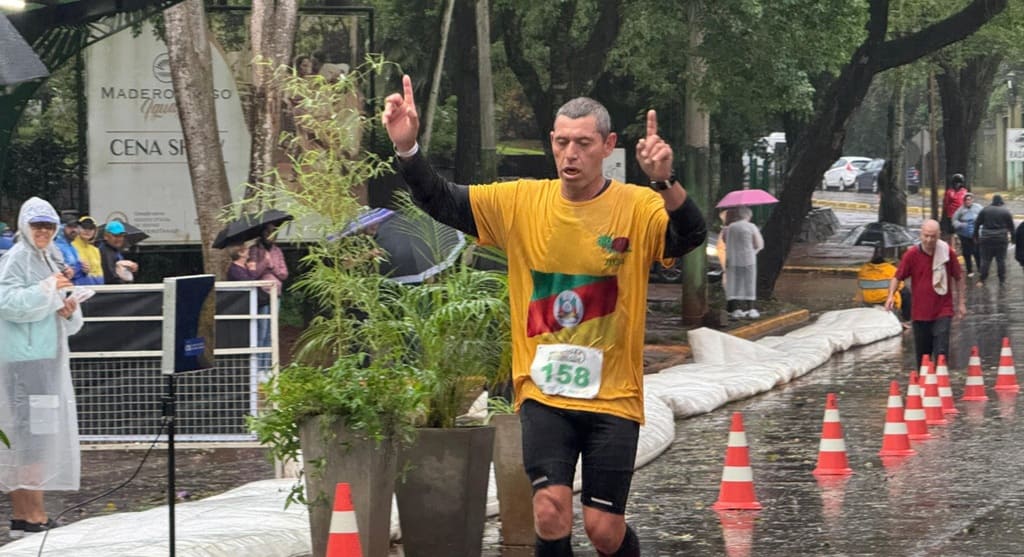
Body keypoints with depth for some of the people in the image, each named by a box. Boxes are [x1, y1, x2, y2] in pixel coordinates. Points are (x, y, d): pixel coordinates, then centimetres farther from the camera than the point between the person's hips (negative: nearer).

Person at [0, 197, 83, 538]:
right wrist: (48, 289, -18)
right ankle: (34, 514, -12)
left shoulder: (45, 259, 20)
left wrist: (68, 310, 3)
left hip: (47, 356, 9)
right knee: (33, 432, -11)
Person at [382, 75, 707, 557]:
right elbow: (441, 202, 1)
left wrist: (664, 181, -46)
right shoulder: (521, 202, -1)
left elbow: (691, 237, -27)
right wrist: (406, 148, -17)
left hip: (612, 395, -1)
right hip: (543, 392, 1)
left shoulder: (637, 208, -9)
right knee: (551, 512, -14)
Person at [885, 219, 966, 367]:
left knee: (941, 352, -12)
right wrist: (891, 295, -17)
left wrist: (961, 303, 6)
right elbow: (898, 277, 1)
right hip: (920, 313, 2)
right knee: (922, 355, 12)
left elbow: (959, 277, 7)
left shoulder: (947, 253, -5)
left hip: (942, 312, -2)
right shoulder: (912, 254, -4)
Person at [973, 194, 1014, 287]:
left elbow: (977, 223, 4)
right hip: (1001, 239, 0)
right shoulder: (1006, 212, 0)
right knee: (1001, 260, 10)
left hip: (986, 238, 0)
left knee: (985, 260, 6)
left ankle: (982, 280, 3)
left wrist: (976, 236, 13)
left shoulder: (985, 210, 3)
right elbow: (1011, 226, 2)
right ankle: (1002, 280, 15)